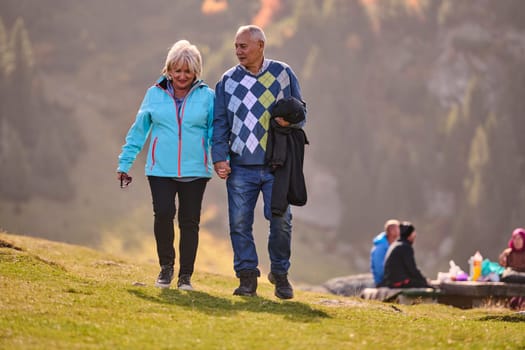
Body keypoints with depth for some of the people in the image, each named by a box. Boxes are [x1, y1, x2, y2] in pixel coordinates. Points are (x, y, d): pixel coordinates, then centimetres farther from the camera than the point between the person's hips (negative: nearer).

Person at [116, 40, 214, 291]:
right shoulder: (155, 94, 6)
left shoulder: (206, 96, 3)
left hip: (195, 171, 0)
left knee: (189, 221, 3)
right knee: (163, 214, -16)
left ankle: (186, 275, 14)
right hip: (161, 169, 0)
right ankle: (166, 266, 3)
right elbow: (138, 131, 12)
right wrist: (124, 163, 10)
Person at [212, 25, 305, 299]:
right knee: (240, 222, -3)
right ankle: (247, 276, 7)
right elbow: (220, 123, 9)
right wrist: (219, 158, -2)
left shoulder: (283, 73, 8)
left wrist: (290, 120, -10)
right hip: (240, 166, 1)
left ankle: (280, 273, 12)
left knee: (281, 219, -6)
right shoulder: (228, 80, 10)